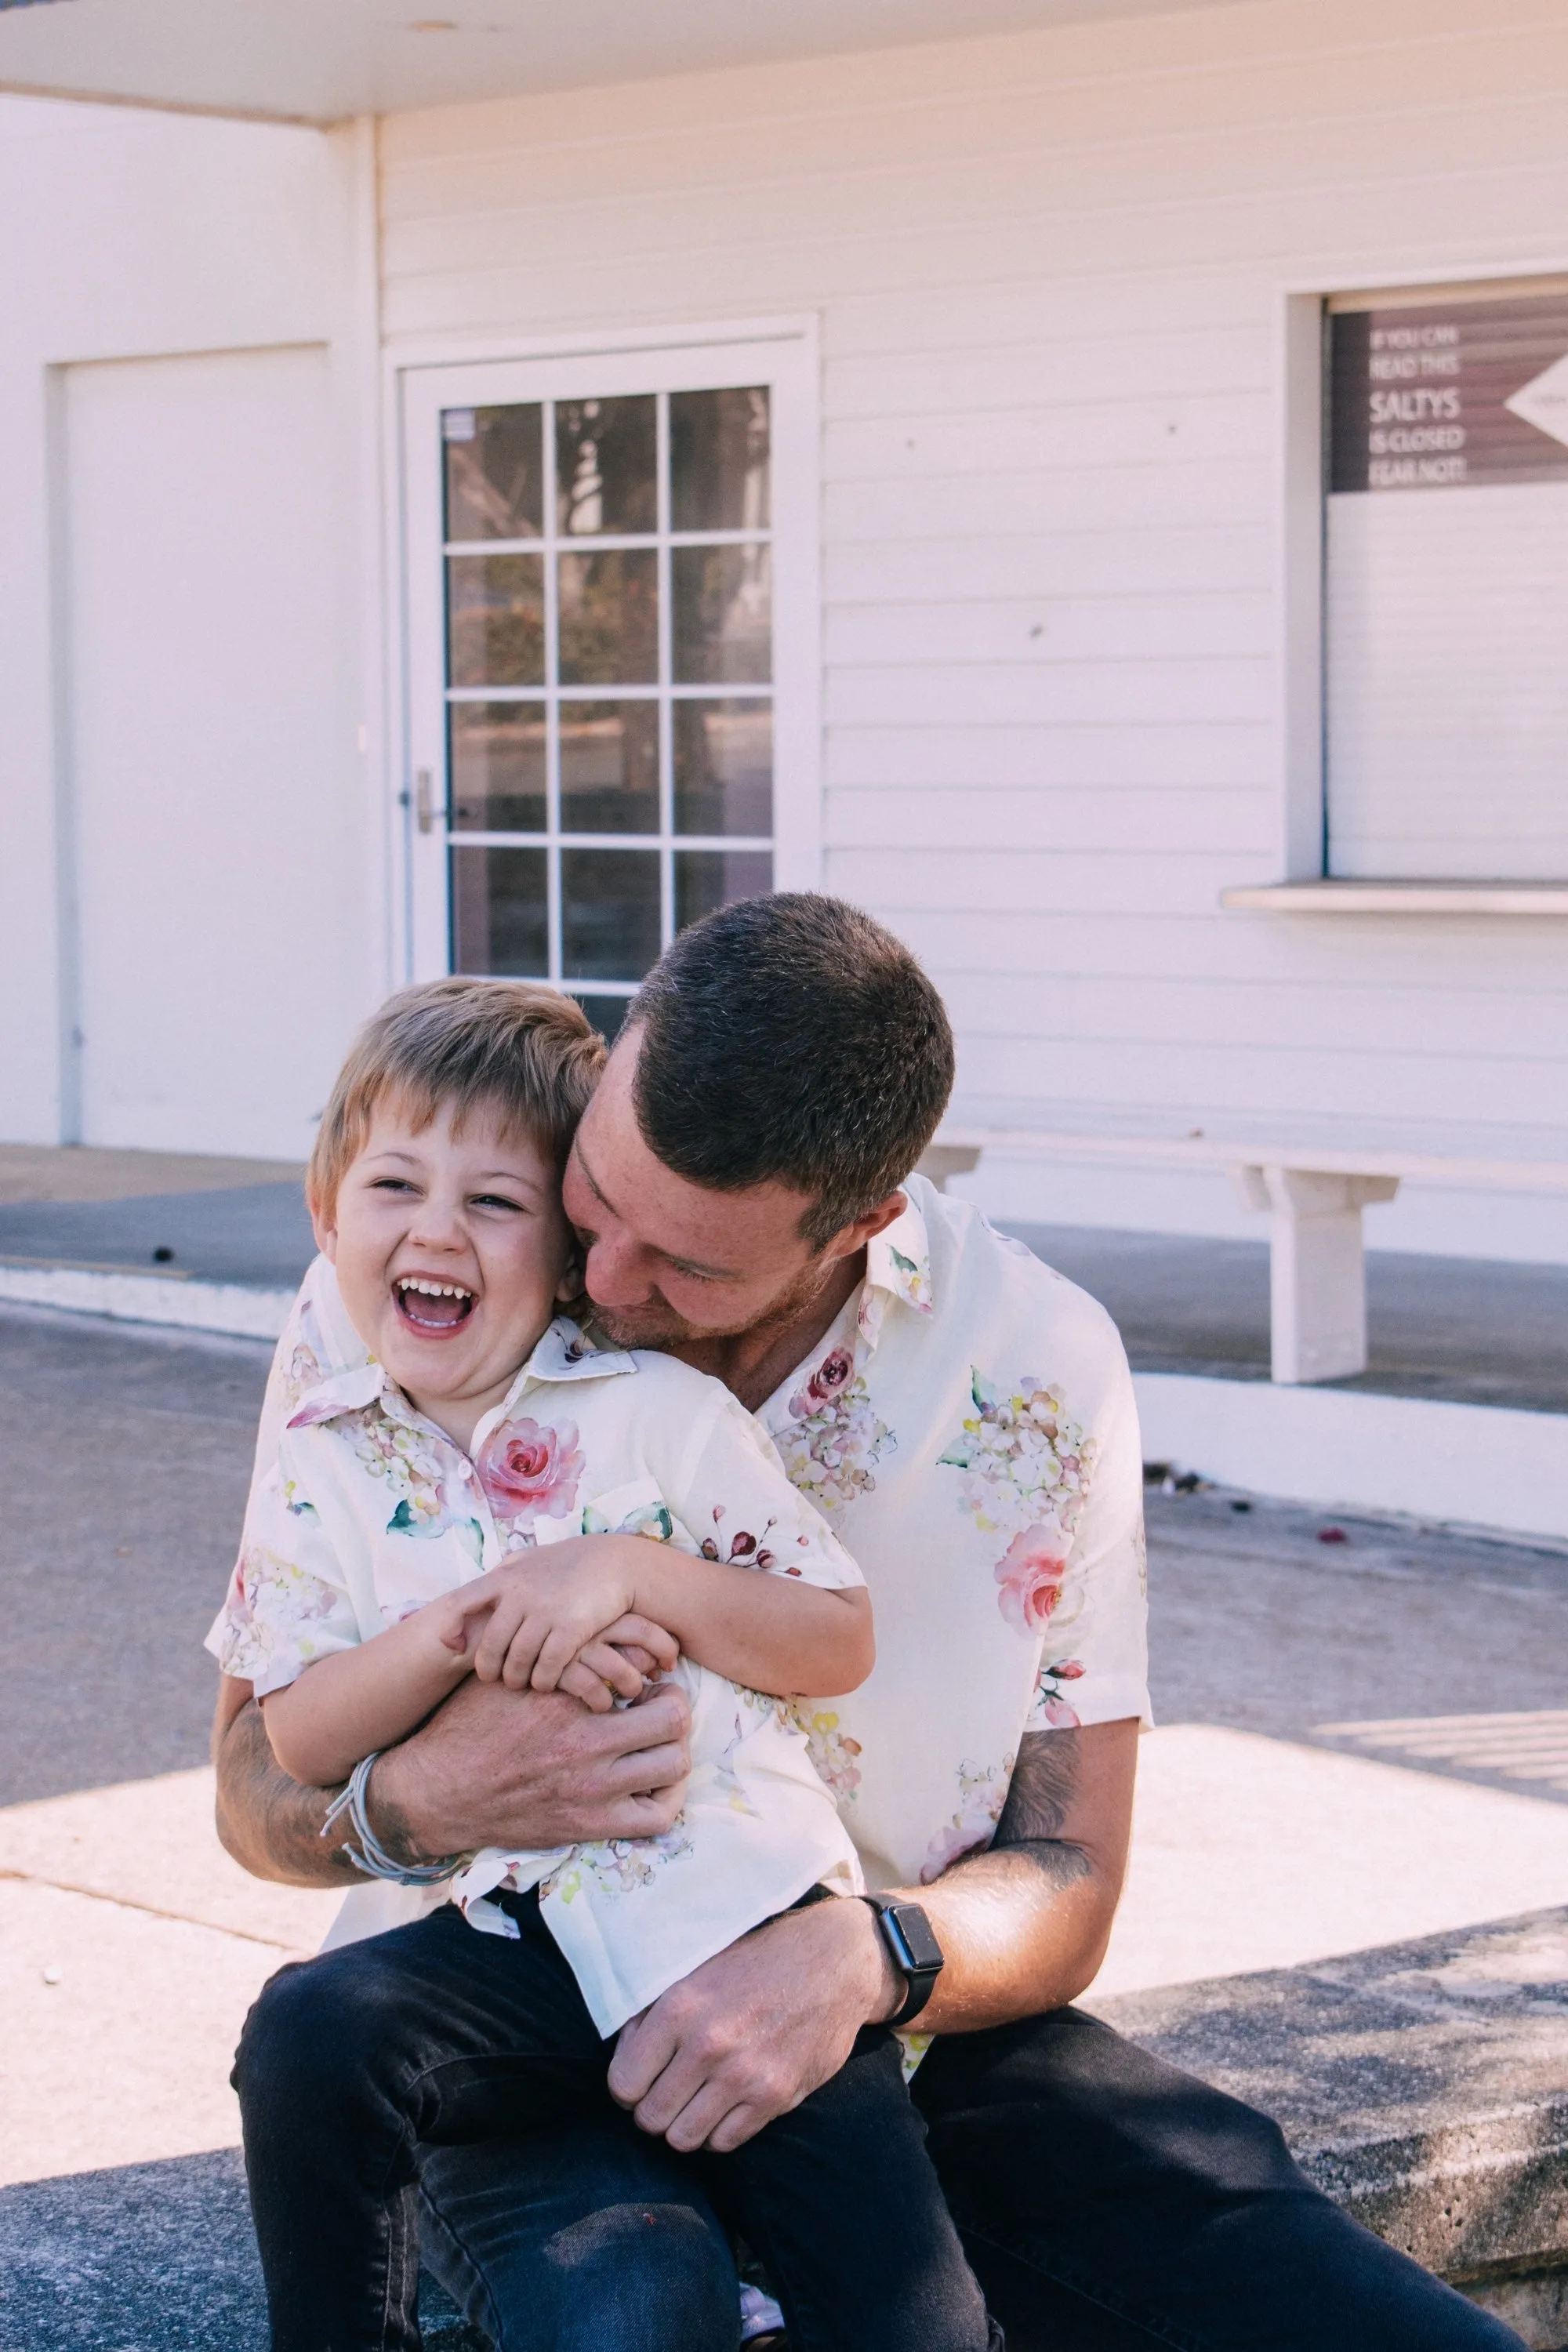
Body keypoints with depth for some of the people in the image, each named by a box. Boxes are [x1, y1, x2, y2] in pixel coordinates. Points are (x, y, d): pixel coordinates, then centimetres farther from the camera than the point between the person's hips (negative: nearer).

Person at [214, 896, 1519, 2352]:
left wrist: (867, 1956, -27)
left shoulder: (1038, 1370, -7)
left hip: (905, 2027, 2)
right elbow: (254, 1793, -2)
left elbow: (1060, 1896, -3)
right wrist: (417, 1799, -27)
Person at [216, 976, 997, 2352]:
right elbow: (300, 1742, 2)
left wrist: (635, 1575, -18)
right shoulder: (322, 1470, 5)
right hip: (514, 1932, 2)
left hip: (748, 1915, -2)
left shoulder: (665, 1412, -2)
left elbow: (839, 1644, -3)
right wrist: (453, 1635, -16)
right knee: (308, 2037, -27)